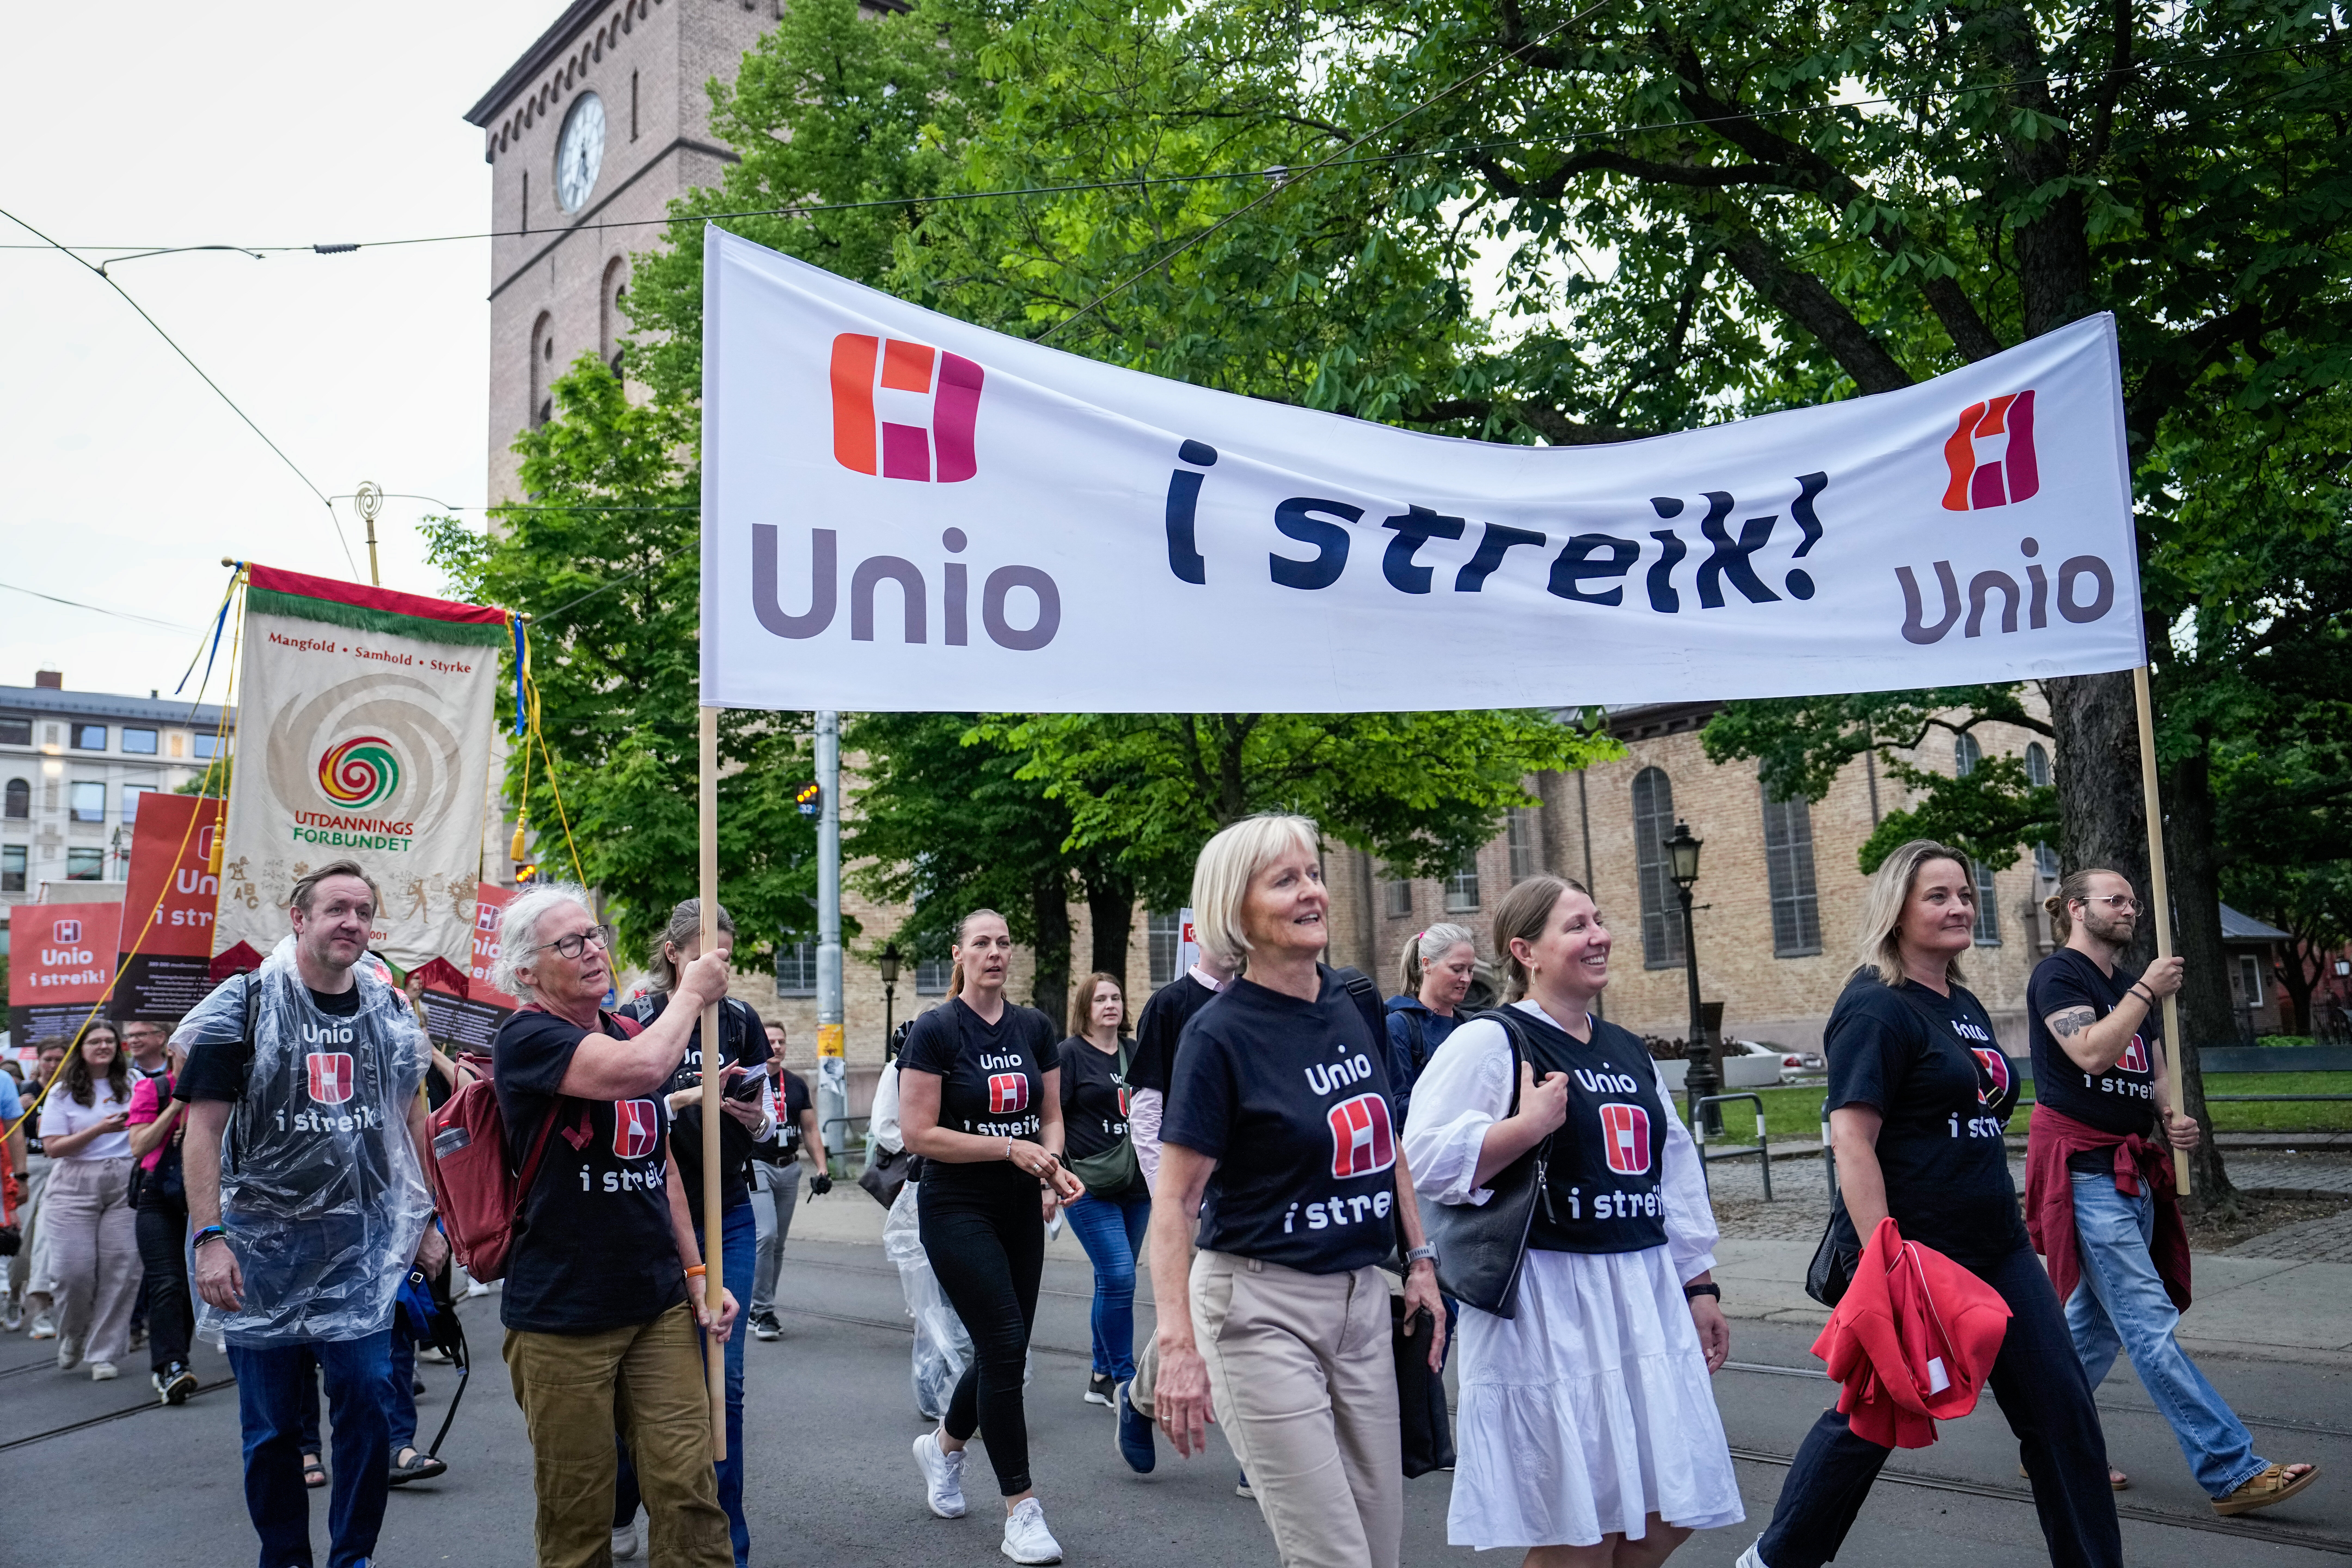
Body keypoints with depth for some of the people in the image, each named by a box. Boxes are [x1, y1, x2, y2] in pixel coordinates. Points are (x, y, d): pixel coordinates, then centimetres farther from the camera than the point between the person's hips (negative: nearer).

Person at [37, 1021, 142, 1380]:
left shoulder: (132, 1085, 10)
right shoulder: (63, 1093, 7)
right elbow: (53, 1147, -1)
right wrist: (99, 1130, -13)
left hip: (125, 1185, 1)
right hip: (76, 1187, -1)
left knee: (121, 1269, -5)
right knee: (75, 1270, -7)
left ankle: (106, 1353, 6)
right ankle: (72, 1337, 23)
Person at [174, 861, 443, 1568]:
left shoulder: (391, 1012, 7)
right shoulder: (244, 1005, -4)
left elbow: (414, 1122, 14)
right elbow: (204, 1126, -7)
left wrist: (428, 1221, 10)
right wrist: (209, 1237, -15)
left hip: (363, 1250, 2)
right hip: (263, 1246, -2)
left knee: (367, 1404, 0)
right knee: (271, 1423, 7)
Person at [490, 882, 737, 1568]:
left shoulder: (628, 1034, 12)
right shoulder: (527, 1039, -11)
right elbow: (641, 1069, -30)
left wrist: (697, 1274, 13)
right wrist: (691, 993, -12)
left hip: (659, 1306, 5)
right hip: (561, 1318, -5)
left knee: (689, 1490, 0)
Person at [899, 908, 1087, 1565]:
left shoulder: (1034, 1027, 5)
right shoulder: (935, 1031, -10)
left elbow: (1051, 1116, 11)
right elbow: (918, 1134, -14)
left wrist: (1052, 1163, -10)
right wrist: (1012, 1148, -18)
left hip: (1020, 1210, 6)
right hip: (957, 1209, -5)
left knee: (1004, 1351, 11)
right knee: (1005, 1345, -11)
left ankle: (943, 1445, 40)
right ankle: (1022, 1510, 1)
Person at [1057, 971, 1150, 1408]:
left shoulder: (1136, 1053, 13)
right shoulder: (1070, 1054, -4)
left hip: (1136, 1187, 6)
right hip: (1092, 1189, -6)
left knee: (1114, 1282, 11)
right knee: (1119, 1277, -12)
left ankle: (1102, 1376, 22)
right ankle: (1124, 1379, -1)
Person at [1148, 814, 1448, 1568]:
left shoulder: (1355, 1007, 5)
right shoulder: (1220, 1034, -14)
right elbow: (1174, 1197, -15)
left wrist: (1419, 1259, 13)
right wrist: (1178, 1341, -23)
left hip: (1362, 1301, 7)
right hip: (1261, 1308, -6)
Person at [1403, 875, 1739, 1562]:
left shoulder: (1629, 1053, 15)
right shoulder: (1489, 1043, -8)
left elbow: (1677, 1174, 19)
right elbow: (1426, 1164, -16)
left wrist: (1699, 1285, 16)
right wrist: (1526, 1126, -25)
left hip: (1645, 1295, 7)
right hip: (1547, 1305, -7)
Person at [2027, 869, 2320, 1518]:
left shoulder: (2133, 985, 19)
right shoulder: (2057, 975, -7)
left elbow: (2153, 1078, 19)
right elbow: (2091, 1053, -21)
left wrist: (2173, 1121, -1)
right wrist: (2147, 992, -13)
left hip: (2132, 1169, 9)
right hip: (2082, 1167, -9)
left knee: (2096, 1323, 12)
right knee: (2151, 1323, -10)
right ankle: (2231, 1471, -11)